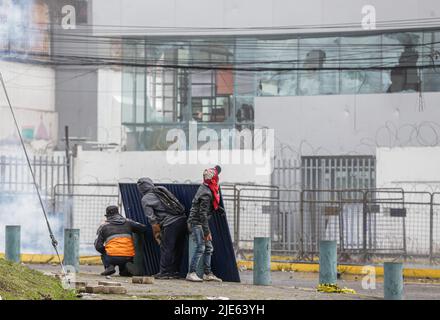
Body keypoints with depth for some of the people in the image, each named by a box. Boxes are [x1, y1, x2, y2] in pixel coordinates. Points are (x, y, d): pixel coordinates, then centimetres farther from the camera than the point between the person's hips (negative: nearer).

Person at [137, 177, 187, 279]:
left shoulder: (145, 199, 3)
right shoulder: (162, 189, 19)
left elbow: (151, 218, -3)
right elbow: (177, 202, 22)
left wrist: (157, 232, 3)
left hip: (170, 223, -6)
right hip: (182, 219, 6)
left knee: (166, 248, 2)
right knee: (178, 248, 12)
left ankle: (164, 272, 4)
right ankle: (175, 272, 19)